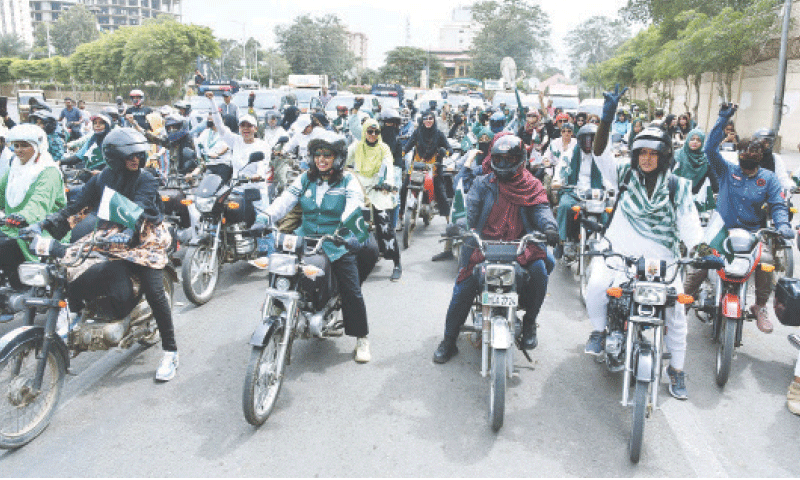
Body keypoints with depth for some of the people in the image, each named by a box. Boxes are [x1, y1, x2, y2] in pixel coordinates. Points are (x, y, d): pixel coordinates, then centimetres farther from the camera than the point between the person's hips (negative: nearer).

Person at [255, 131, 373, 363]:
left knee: (352, 292, -8)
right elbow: (285, 200, 1)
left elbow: (354, 207, -17)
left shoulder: (348, 181, 0)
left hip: (337, 244, -3)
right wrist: (264, 218, -18)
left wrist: (349, 231, -37)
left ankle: (361, 338, 11)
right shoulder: (305, 179, 12)